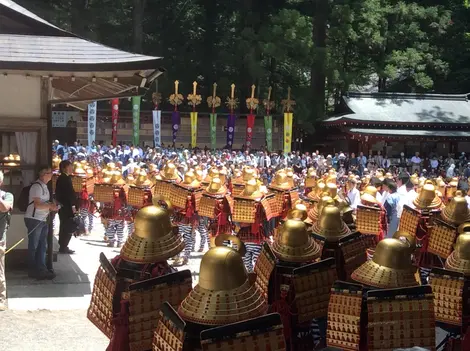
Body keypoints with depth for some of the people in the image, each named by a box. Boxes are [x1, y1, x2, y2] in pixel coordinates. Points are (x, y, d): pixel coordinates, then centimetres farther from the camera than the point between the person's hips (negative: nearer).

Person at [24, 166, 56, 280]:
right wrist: (50, 206, -18)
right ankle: (32, 270, 9)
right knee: (33, 246, 1)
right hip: (34, 219, -9)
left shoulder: (44, 186, 15)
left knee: (42, 246, 12)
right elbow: (37, 205, -21)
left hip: (43, 220, 9)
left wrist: (51, 206, 7)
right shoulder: (37, 186, -15)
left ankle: (41, 269, 19)